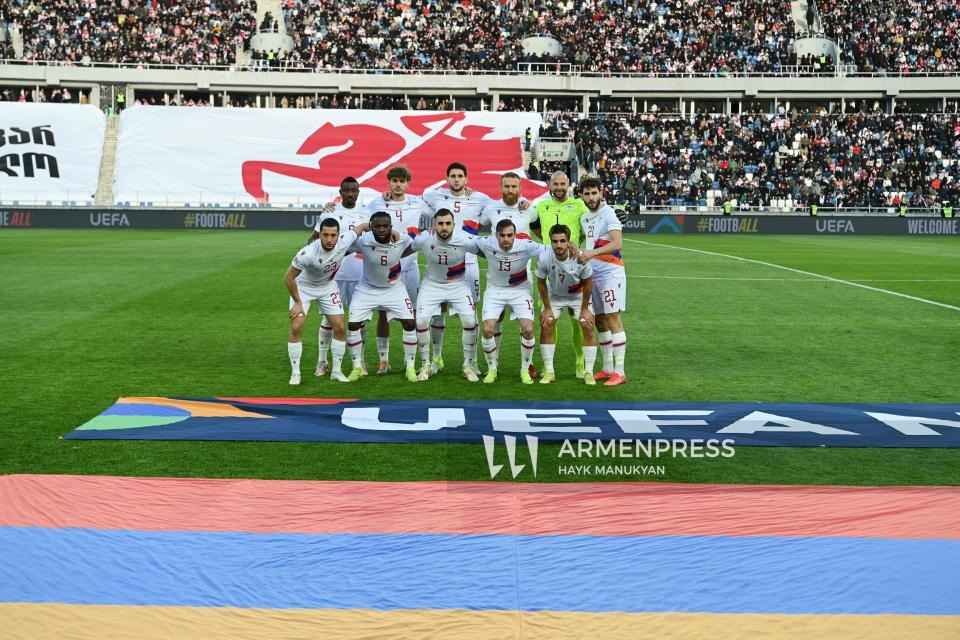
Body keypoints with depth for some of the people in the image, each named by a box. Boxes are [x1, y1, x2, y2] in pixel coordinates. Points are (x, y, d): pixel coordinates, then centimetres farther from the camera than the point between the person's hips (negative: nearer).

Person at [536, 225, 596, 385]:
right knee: (546, 326, -11)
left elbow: (588, 283, -15)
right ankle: (549, 372, 0)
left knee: (588, 327, -12)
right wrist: (547, 308, -7)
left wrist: (584, 309, -10)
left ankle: (589, 373, -1)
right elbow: (541, 283, -11)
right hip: (554, 295, 1)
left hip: (578, 295, -1)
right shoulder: (544, 258, -29)